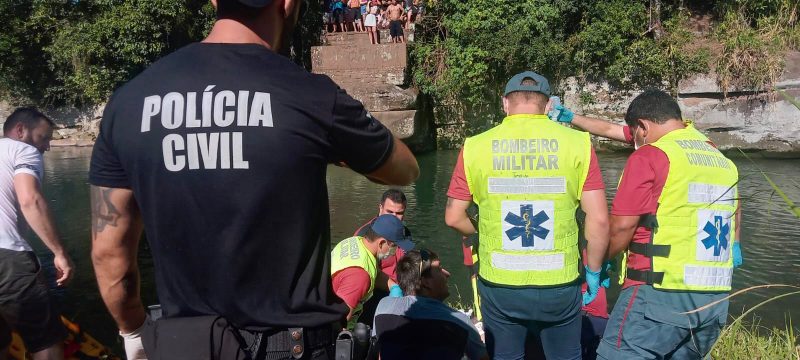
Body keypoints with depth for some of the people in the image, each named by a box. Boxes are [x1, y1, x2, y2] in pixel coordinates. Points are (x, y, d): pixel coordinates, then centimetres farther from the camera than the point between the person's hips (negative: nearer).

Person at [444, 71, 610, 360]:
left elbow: (453, 218, 1)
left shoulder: (475, 147, -5)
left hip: (499, 286, 0)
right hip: (560, 286, 0)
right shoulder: (577, 143, -7)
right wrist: (593, 272, 7)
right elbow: (599, 219, -8)